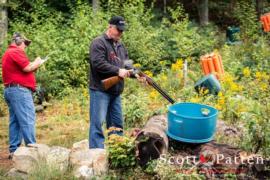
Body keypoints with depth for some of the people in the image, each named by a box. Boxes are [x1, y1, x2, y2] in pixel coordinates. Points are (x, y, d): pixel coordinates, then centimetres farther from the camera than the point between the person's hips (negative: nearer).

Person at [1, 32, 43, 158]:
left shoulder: (7, 53, 23)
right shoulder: (16, 52, -9)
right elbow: (27, 68, -17)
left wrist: (33, 65, 13)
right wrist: (37, 63, 1)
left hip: (9, 90, 11)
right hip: (19, 90, -11)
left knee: (15, 121, 10)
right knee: (28, 120, -10)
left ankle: (13, 150, 12)